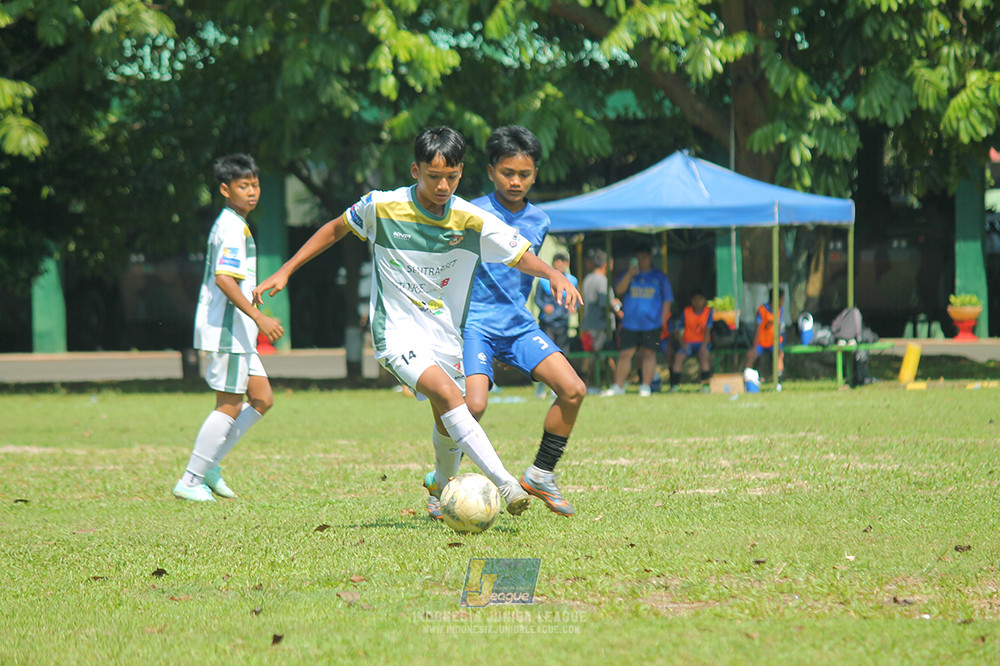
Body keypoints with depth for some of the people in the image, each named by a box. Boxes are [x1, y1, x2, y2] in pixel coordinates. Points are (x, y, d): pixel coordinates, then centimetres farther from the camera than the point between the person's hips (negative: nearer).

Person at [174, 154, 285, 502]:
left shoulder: (226, 224, 18)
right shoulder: (233, 228, -14)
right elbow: (224, 279, -25)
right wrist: (259, 317, -27)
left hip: (235, 331, 10)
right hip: (226, 329, -10)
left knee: (262, 399, 11)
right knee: (230, 406, -6)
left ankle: (209, 464, 14)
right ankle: (190, 481, -1)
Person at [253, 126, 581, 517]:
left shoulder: (471, 220, -8)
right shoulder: (382, 207, -11)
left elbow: (521, 257, -2)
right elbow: (336, 229, 7)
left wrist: (554, 275, -23)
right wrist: (285, 272, 7)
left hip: (447, 334, 4)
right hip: (398, 331, -4)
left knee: (448, 425, 12)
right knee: (448, 395, -27)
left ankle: (441, 485, 44)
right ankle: (504, 484, -35)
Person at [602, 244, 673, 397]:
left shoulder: (659, 277, 8)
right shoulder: (629, 274, 11)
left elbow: (667, 300, 10)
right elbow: (619, 291, -4)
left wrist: (662, 321, 2)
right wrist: (630, 274, -16)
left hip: (652, 323, -1)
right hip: (630, 324, 1)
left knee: (648, 353, -2)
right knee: (624, 354, -1)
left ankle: (645, 386, 5)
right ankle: (618, 387, 7)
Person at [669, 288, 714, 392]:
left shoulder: (708, 311, -1)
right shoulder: (686, 312, 3)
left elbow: (707, 329, -11)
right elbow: (678, 329, 3)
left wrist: (704, 346, -23)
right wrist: (682, 343, -13)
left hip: (703, 342, -2)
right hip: (688, 342, 2)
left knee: (704, 355, -34)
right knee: (678, 356, -27)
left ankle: (705, 384, -32)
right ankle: (675, 385, -22)